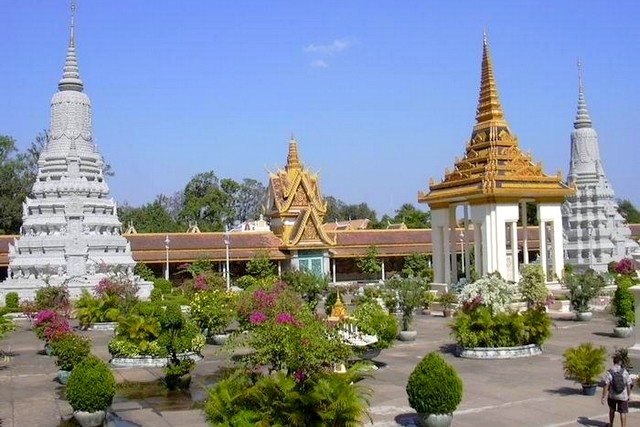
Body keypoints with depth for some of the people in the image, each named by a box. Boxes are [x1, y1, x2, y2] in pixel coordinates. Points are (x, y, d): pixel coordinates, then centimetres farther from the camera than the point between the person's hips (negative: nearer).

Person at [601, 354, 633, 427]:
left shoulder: (609, 373, -14)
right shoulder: (625, 372, -12)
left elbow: (606, 386, -15)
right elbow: (628, 385, -6)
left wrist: (603, 397, -9)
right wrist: (628, 395, 8)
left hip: (612, 396, 2)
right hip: (623, 396, -1)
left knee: (612, 410, 22)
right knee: (623, 413, 5)